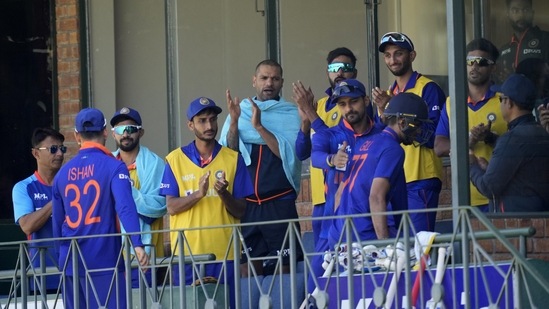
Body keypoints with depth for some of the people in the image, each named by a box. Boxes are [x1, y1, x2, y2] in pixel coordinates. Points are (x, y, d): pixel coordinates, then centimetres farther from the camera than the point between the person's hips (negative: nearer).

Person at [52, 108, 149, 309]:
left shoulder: (63, 173, 8)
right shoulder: (113, 167, -6)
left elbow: (57, 223, 15)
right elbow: (125, 207, -20)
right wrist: (137, 245, -28)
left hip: (70, 263, 5)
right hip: (104, 260, -5)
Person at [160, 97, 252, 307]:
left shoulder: (233, 159, 7)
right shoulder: (176, 159, 6)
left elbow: (241, 211, 4)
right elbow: (172, 207, -1)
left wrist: (223, 194, -16)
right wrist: (199, 193, -18)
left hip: (223, 251, 1)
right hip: (186, 251, -1)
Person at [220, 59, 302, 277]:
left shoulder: (291, 115, 5)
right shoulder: (240, 111, 11)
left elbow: (289, 154, -9)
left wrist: (259, 126, -17)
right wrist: (233, 122, -12)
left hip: (280, 203, -2)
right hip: (245, 204, 2)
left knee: (283, 267, -3)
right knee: (247, 270, -1)